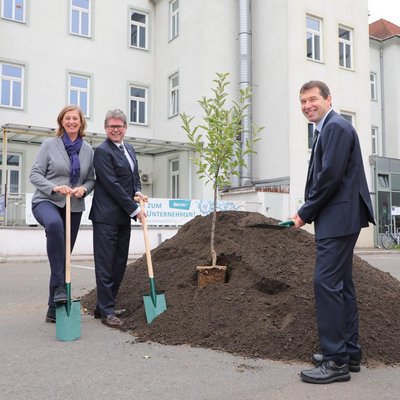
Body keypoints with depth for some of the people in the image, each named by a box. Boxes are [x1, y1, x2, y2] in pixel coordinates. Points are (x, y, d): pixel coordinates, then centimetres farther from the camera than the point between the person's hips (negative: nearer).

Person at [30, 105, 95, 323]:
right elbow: (34, 174, -3)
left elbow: (91, 180, 12)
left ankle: (54, 309, 17)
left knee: (65, 256, 5)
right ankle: (59, 287, -30)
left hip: (74, 207, 4)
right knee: (55, 224, -39)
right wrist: (54, 187, -20)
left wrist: (83, 189, -11)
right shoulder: (49, 144, 0)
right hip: (46, 201, -4)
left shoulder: (88, 150, 7)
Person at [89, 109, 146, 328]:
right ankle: (106, 311, 6)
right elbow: (112, 184, -17)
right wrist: (134, 209, -14)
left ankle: (104, 306, 24)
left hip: (123, 217, 9)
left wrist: (138, 191, 4)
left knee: (119, 264, 12)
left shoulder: (129, 149, 15)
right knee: (105, 264, -2)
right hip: (106, 217, -8)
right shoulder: (102, 151, -11)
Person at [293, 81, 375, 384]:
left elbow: (330, 176, -19)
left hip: (338, 219, -11)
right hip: (337, 220, 11)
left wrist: (306, 213, -12)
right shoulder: (328, 129, 20)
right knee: (341, 284, 13)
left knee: (327, 283, -11)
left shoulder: (336, 126, -11)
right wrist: (310, 212, 10)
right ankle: (349, 353, 23)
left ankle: (336, 360, -4)